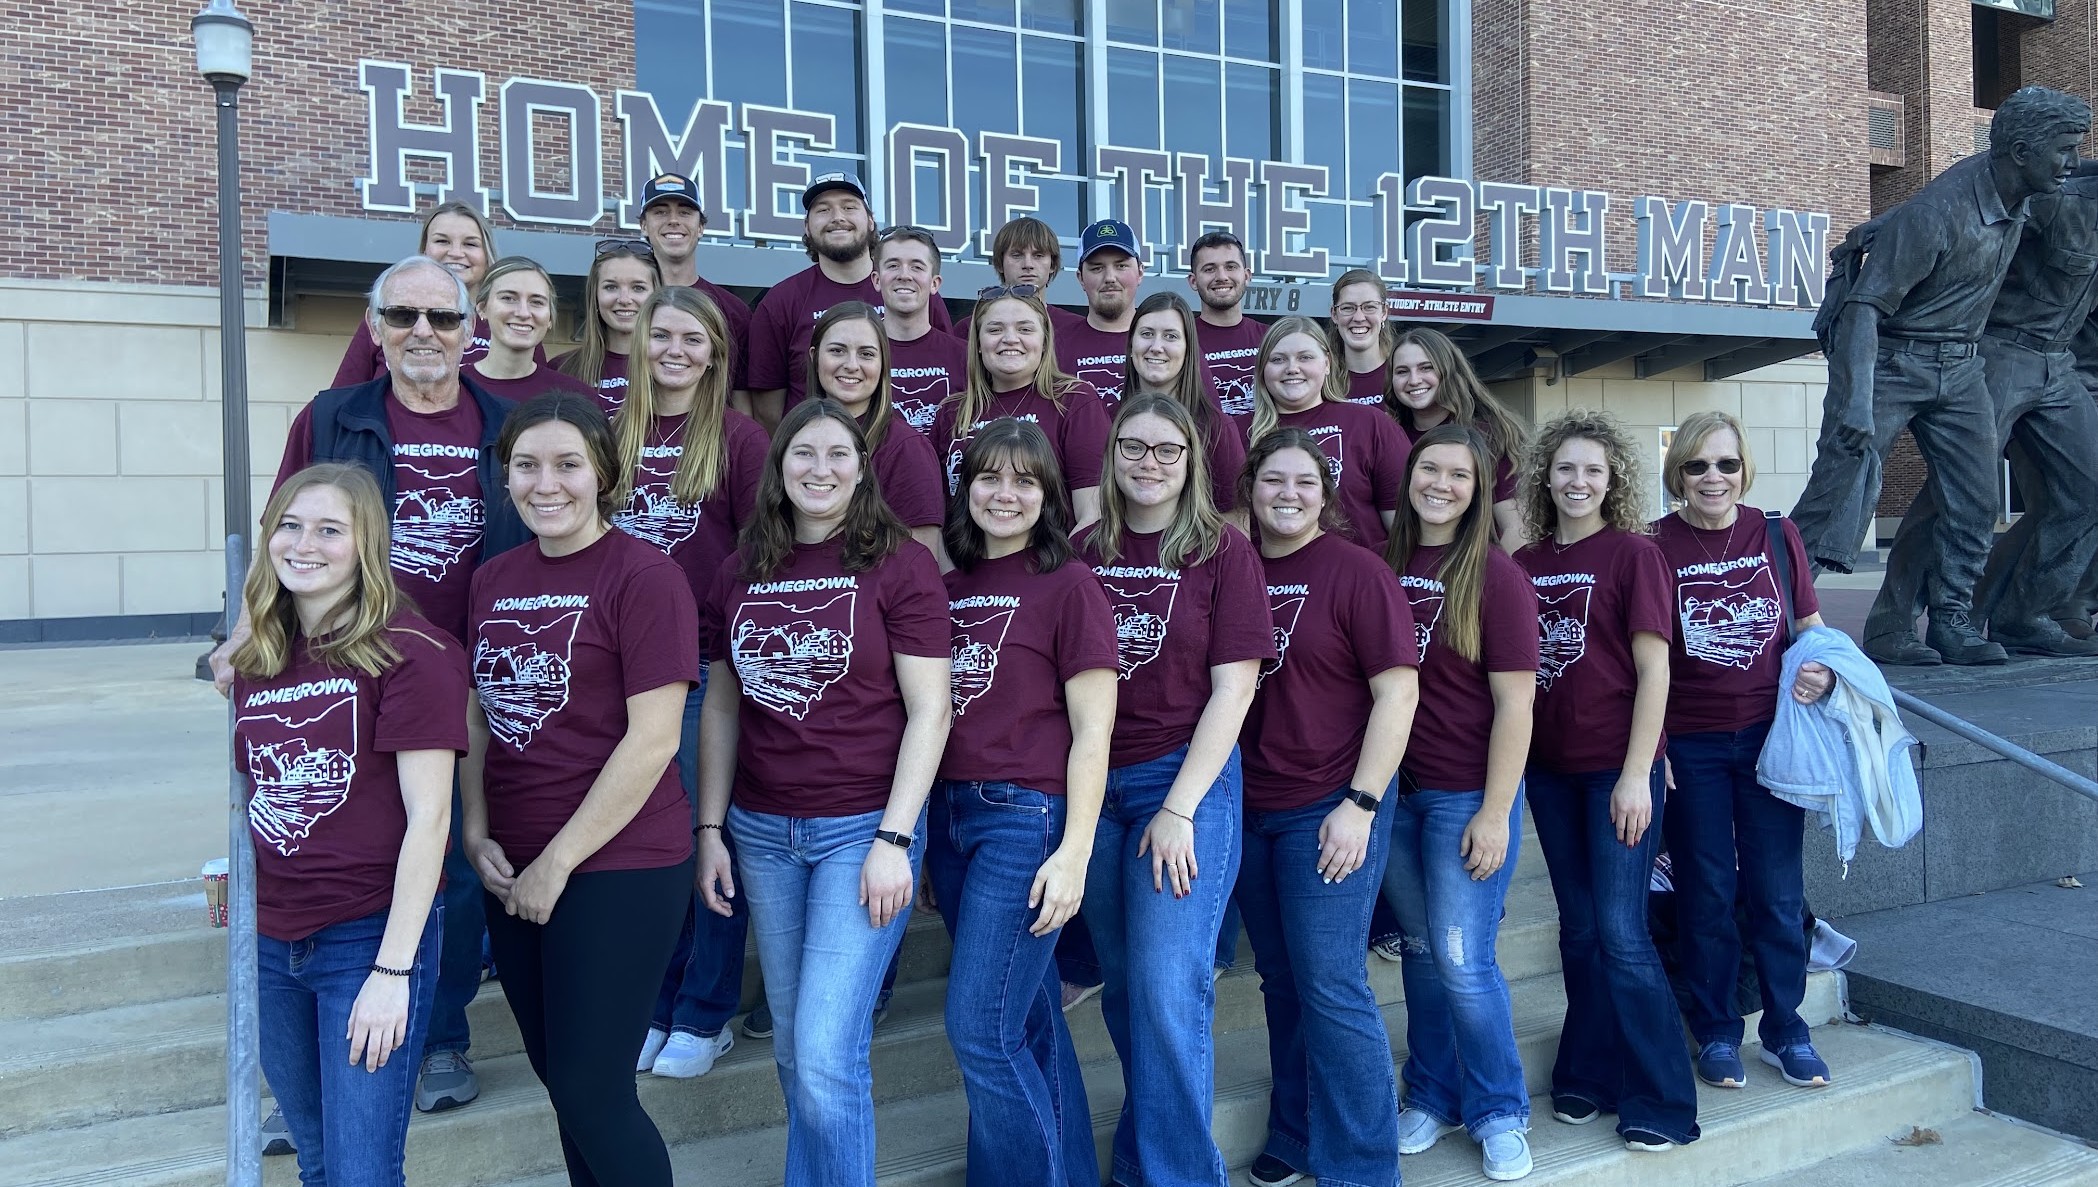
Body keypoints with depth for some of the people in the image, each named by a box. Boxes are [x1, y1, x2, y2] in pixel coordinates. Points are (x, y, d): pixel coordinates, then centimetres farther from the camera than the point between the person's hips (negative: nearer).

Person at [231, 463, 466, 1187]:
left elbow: (428, 818, -15)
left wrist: (393, 969, -17)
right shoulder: (256, 662, 8)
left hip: (371, 938, -6)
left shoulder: (408, 653, -12)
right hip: (272, 943, 6)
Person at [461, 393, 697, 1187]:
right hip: (514, 876, 6)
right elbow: (478, 714, 14)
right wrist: (477, 834, 0)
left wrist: (558, 862, -13)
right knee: (559, 1079, 15)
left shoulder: (643, 576, -11)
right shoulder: (492, 580, 9)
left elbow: (652, 740, -15)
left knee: (591, 1092, 0)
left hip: (619, 868, -6)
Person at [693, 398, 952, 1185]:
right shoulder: (741, 573, 7)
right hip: (763, 832, 5)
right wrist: (710, 830, 7)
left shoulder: (899, 564, -7)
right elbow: (720, 708, 12)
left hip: (863, 827, -5)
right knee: (792, 1050, 14)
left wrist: (894, 840, -13)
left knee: (827, 1054, -7)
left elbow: (929, 710, -9)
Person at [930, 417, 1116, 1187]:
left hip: (1027, 816, -6)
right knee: (1025, 1019, 15)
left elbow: (1092, 730, -9)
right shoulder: (948, 585, 10)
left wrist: (1074, 852, -14)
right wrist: (919, 837, 9)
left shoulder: (1068, 584, -6)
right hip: (949, 813, 6)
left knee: (980, 1031, -6)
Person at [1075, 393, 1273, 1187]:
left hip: (1188, 779, -3)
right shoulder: (1084, 551, 5)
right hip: (1094, 786, 4)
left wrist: (1180, 808, -12)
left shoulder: (1223, 551, -4)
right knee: (1124, 990, 13)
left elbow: (1233, 689, -8)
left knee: (1167, 993, -6)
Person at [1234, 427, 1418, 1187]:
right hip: (1248, 809, 5)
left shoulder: (1356, 572, -8)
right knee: (1281, 983, 15)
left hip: (1329, 807, -5)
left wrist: (1360, 804, -16)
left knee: (1330, 987, -2)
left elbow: (1398, 690, -11)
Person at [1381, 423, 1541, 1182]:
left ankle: (1498, 1112, 19)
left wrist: (1495, 812, -14)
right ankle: (1432, 1098, 30)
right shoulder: (1384, 566, 4)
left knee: (1462, 960, -2)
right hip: (1395, 790, 5)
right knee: (1419, 950, 14)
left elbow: (1513, 704, -11)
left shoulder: (1494, 575, -9)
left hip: (1467, 795, -4)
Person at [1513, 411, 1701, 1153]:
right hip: (1550, 770, 5)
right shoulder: (1526, 564, 7)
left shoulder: (1633, 554, -6)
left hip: (1619, 769, -5)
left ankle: (1661, 1103, 8)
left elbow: (1654, 670, -10)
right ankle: (1587, 1078, 25)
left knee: (1620, 933, -5)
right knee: (1579, 930, 13)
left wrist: (1636, 774, -14)